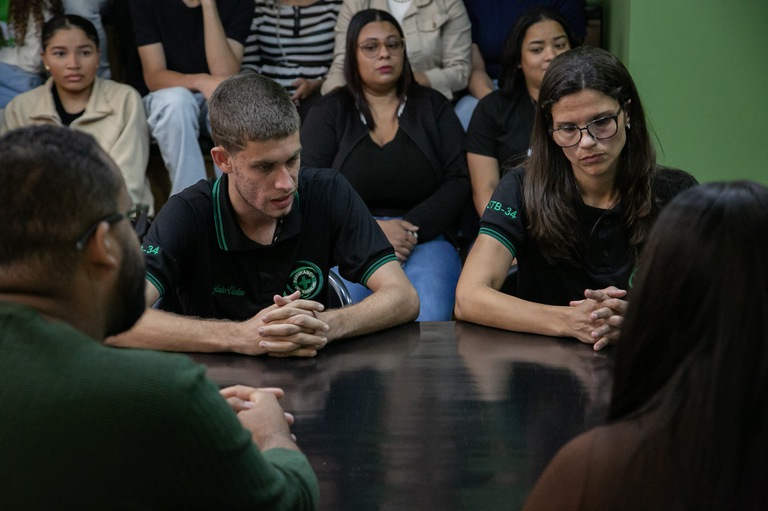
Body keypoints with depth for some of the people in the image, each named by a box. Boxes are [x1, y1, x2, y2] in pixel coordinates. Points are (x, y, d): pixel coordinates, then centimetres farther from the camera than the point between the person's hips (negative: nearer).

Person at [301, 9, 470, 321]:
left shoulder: (433, 107, 17)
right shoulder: (330, 112, 14)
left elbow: (458, 181, 8)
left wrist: (413, 229, -10)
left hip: (423, 241, 1)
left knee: (430, 317, -33)